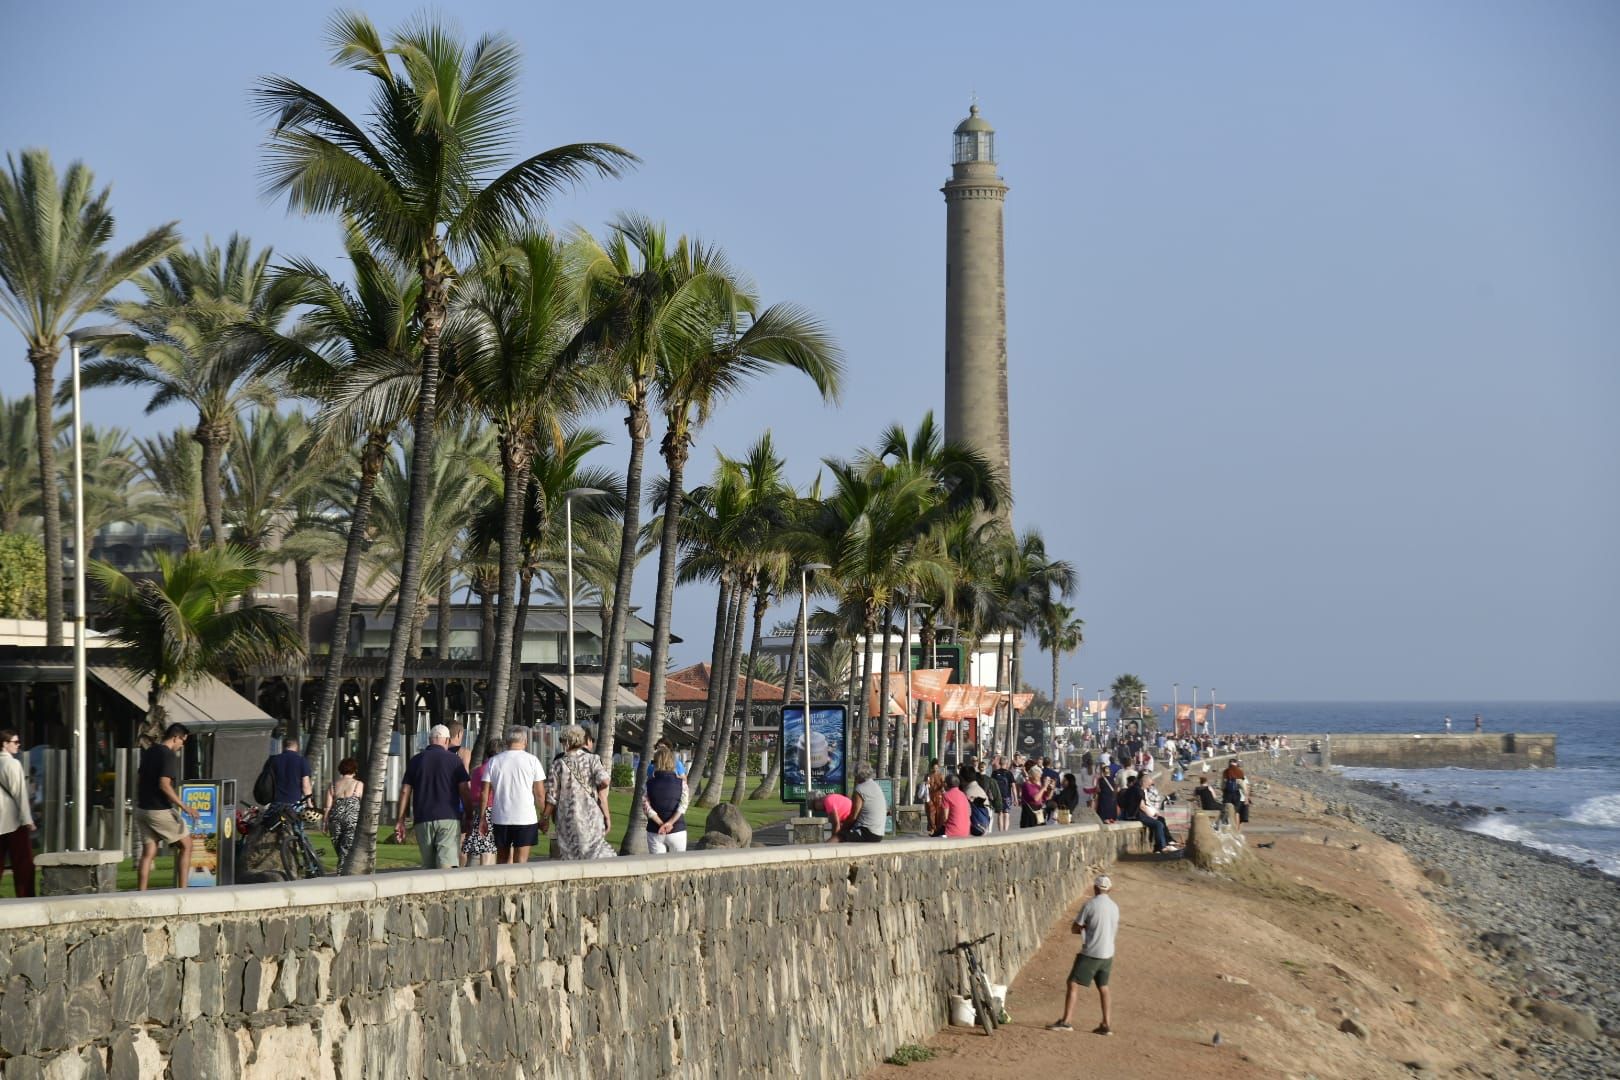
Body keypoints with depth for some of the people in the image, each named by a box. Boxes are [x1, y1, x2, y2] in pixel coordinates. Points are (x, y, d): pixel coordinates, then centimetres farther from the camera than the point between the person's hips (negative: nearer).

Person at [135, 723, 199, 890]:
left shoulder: (148, 752, 12)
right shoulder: (169, 755, -14)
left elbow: (138, 779, 18)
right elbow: (164, 785, -23)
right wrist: (184, 806, -22)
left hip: (142, 809, 8)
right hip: (160, 811, -8)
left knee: (148, 853, 7)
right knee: (186, 845, 6)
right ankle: (182, 889, 2)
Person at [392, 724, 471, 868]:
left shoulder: (416, 761, 10)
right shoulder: (453, 759, 3)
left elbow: (405, 791, 7)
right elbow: (464, 790, -1)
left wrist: (400, 821, 8)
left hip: (423, 820, 3)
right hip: (449, 818, -3)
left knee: (430, 867, 12)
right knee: (447, 864, -12)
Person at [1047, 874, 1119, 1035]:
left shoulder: (1090, 905, -11)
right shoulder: (1114, 907, 6)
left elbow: (1074, 929, -6)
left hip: (1090, 954, -6)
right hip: (1107, 954, 6)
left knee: (1073, 985, -4)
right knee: (1103, 988, 16)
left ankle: (1066, 1021, -11)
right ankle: (1107, 1025, 16)